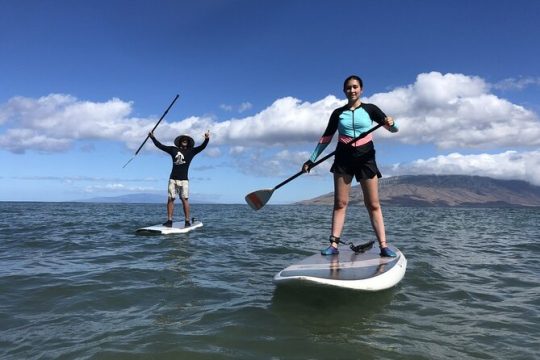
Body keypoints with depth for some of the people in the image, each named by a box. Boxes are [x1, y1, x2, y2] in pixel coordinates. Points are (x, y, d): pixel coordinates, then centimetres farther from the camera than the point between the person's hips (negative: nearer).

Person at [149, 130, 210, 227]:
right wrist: (153, 137, 14)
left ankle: (187, 221, -4)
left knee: (184, 199, -7)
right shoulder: (173, 150, 14)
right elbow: (160, 145, 19)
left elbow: (202, 147, -4)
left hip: (184, 180, -2)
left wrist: (206, 139, -19)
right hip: (173, 179, 2)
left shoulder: (191, 151, 8)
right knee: (170, 199, -3)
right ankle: (169, 220, 0)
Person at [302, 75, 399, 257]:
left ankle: (383, 245, -1)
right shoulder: (338, 113, 8)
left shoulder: (370, 109, 4)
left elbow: (394, 129, 3)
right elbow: (326, 138, 11)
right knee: (340, 202, -1)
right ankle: (334, 244, -2)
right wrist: (312, 160, 7)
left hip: (365, 157, -1)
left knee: (373, 204, -2)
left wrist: (391, 123, -21)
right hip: (343, 158, 1)